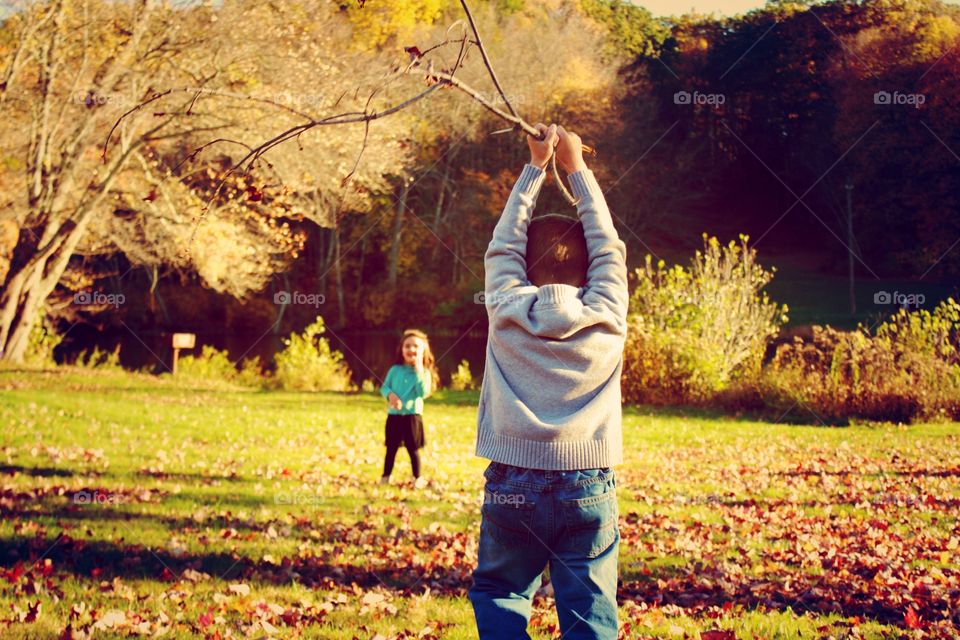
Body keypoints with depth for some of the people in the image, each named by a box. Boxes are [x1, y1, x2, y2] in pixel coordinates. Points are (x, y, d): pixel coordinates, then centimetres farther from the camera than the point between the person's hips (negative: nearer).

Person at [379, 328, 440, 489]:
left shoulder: (424, 372, -3)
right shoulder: (395, 370, 4)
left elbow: (424, 392, -16)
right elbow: (384, 387, 4)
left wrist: (418, 371, -18)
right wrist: (391, 395, -17)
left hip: (413, 415, -2)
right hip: (394, 415, 2)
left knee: (413, 449, 5)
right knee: (391, 448, 10)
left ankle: (418, 478, 16)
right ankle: (385, 476, 21)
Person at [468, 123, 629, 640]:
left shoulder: (506, 311, 2)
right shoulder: (606, 317, 2)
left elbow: (504, 244, 17)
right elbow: (607, 245, 17)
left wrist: (535, 168, 23)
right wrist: (576, 168, 24)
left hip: (512, 485, 0)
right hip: (588, 488, 0)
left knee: (498, 596, 15)